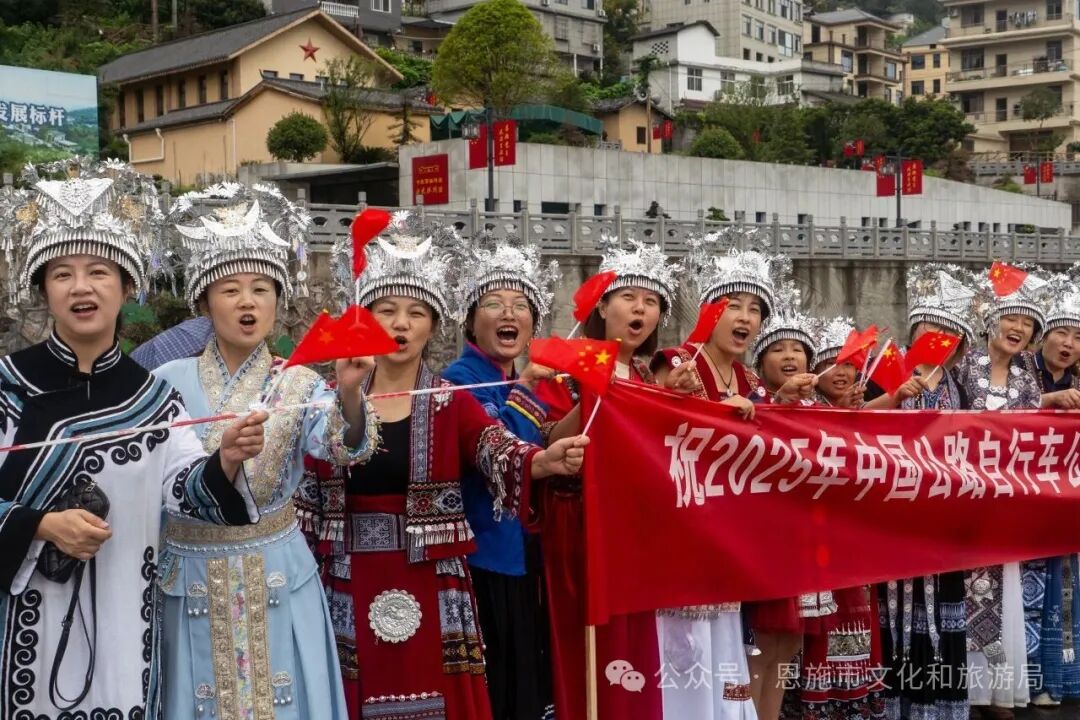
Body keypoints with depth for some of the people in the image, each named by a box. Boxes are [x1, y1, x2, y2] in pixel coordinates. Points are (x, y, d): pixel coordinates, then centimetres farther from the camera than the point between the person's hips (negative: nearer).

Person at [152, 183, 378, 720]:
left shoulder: (298, 385, -4)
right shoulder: (168, 382, -2)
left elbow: (343, 446, -23)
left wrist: (349, 394, -43)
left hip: (276, 581, 0)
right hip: (192, 582, 1)